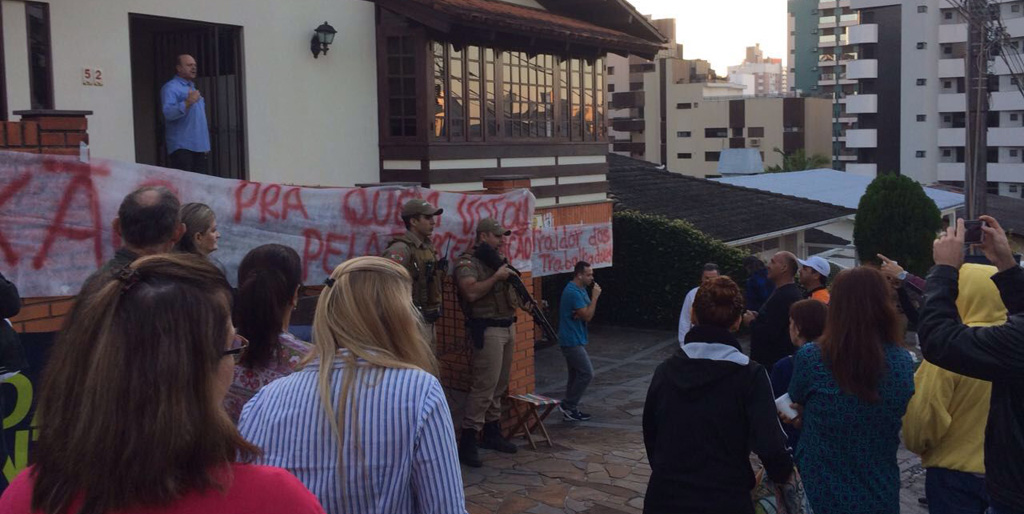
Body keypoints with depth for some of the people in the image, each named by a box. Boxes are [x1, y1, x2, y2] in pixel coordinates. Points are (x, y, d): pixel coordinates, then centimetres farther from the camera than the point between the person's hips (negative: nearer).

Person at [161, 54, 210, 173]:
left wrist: (205, 144, 22)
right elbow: (168, 113, -20)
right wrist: (187, 103, -34)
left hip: (199, 146, 9)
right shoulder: (170, 88, -5)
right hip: (181, 147, -8)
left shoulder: (193, 87, 24)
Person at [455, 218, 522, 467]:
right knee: (484, 385, -11)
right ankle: (467, 443, -8)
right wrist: (497, 276, -19)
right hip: (488, 330, -9)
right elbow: (471, 292, -26)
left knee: (499, 385, 13)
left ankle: (492, 432, 24)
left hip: (507, 327, 9)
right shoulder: (468, 262, -10)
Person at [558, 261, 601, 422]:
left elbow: (587, 314, 11)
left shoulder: (581, 289, 13)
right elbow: (588, 316, -20)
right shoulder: (573, 292, -20)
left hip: (575, 340, 10)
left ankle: (570, 409, 19)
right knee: (586, 373, -9)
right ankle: (568, 405, -1)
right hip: (572, 341, -10)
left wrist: (581, 313, -11)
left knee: (576, 375, 13)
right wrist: (595, 296, -15)